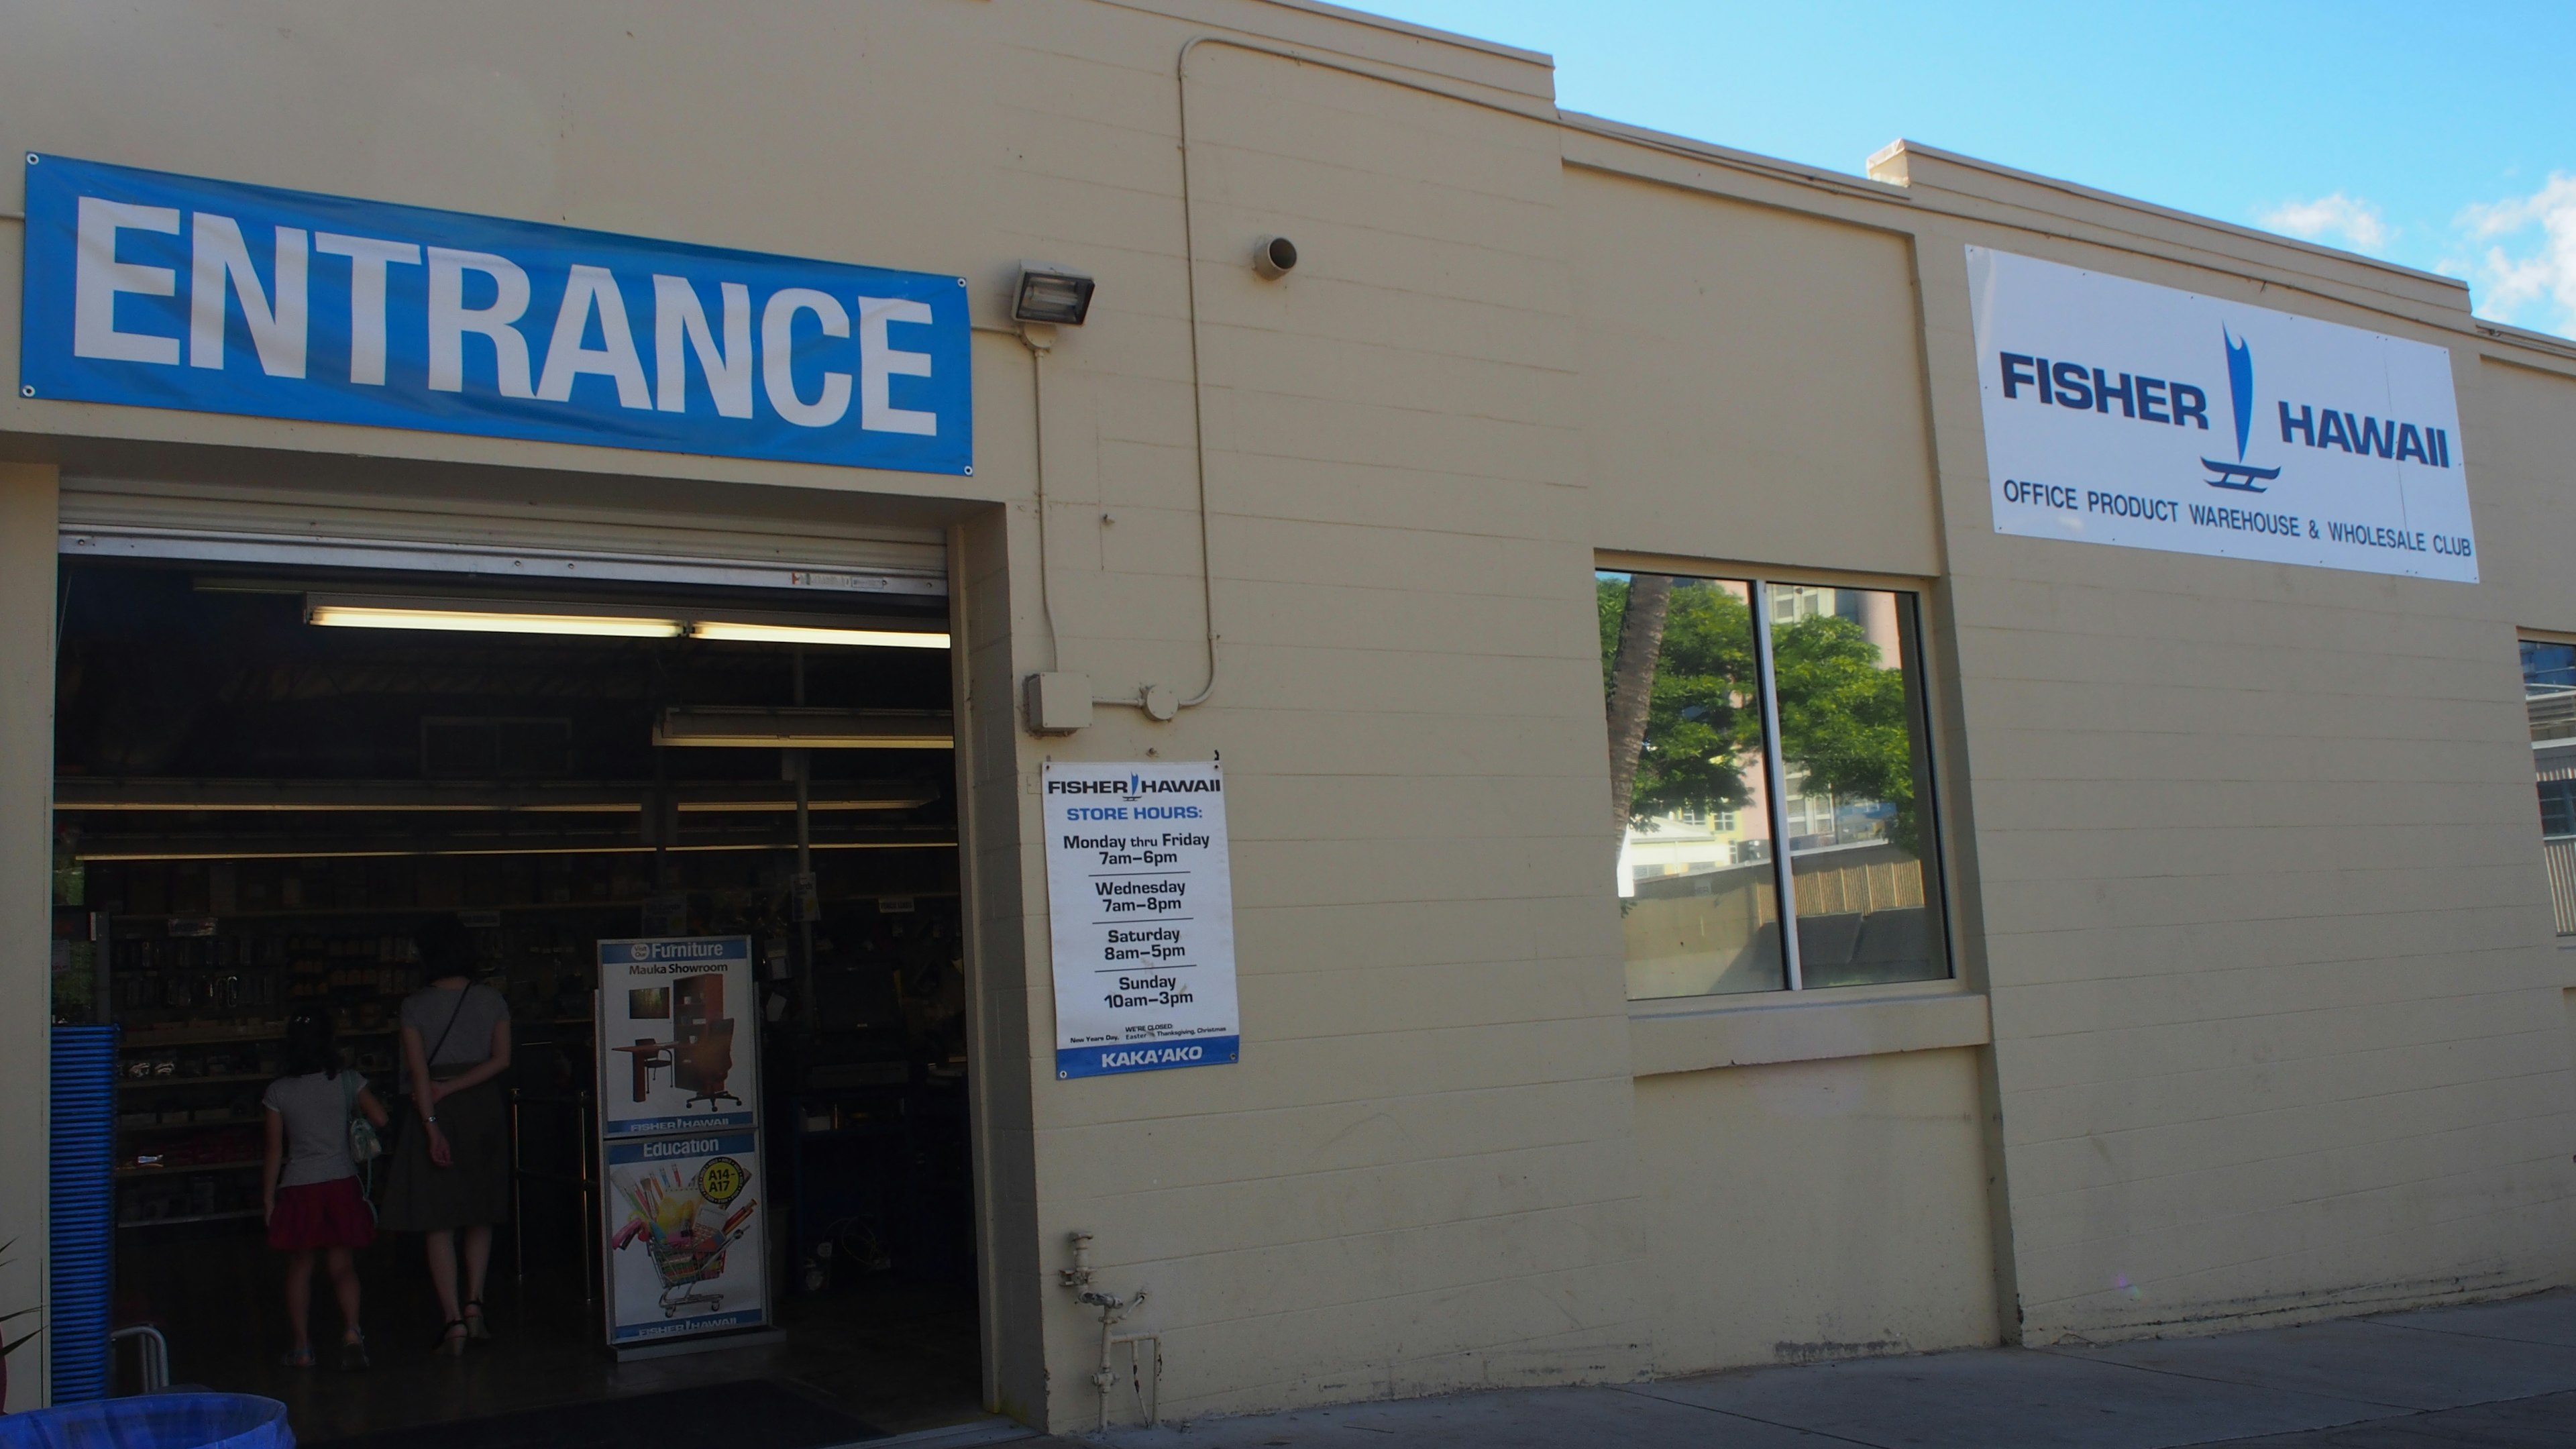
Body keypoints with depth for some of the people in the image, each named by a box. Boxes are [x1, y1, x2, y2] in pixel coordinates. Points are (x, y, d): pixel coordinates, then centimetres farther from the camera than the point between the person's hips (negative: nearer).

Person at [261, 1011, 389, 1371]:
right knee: (342, 1264, 5)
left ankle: (302, 1347, 14)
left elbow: (275, 1151, 0)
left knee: (299, 1267, 10)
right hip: (340, 1184, 0)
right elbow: (381, 1119, -10)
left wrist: (268, 1197, 7)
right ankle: (352, 1331, -14)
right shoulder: (347, 1082, -3)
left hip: (297, 1189, 0)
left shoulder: (278, 1091, -1)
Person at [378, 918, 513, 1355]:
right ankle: (474, 1301, 6)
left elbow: (418, 1069, -11)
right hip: (484, 1108, 3)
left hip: (438, 1111, -3)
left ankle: (453, 1320, -3)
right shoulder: (492, 1001, 2)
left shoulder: (415, 1006, -5)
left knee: (437, 1219, 2)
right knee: (480, 1213, 17)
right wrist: (453, 1087, -7)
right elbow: (501, 1059, -5)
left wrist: (431, 1125, -15)